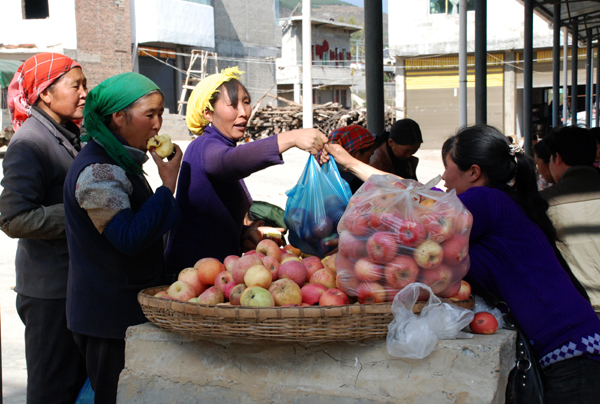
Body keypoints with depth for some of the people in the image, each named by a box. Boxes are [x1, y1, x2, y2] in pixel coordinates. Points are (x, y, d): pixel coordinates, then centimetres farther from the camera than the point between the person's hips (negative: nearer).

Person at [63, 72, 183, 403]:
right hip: (111, 314, -10)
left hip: (128, 310, 10)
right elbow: (130, 238, -27)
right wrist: (168, 184, -22)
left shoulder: (119, 162, 14)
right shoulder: (97, 171, -19)